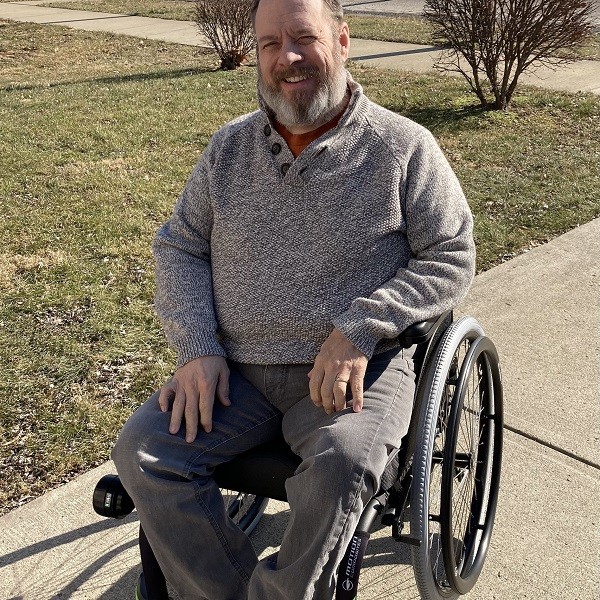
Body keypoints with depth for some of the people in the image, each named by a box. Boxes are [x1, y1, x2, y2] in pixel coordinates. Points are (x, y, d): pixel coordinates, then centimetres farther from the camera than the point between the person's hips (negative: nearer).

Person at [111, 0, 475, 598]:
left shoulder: (403, 146, -1)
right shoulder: (230, 147, 10)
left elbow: (451, 257, -2)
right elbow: (178, 246, 12)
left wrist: (360, 329, -16)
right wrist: (198, 347, -4)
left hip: (356, 370, -3)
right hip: (235, 371, 4)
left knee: (340, 463, -33)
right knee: (142, 449, -15)